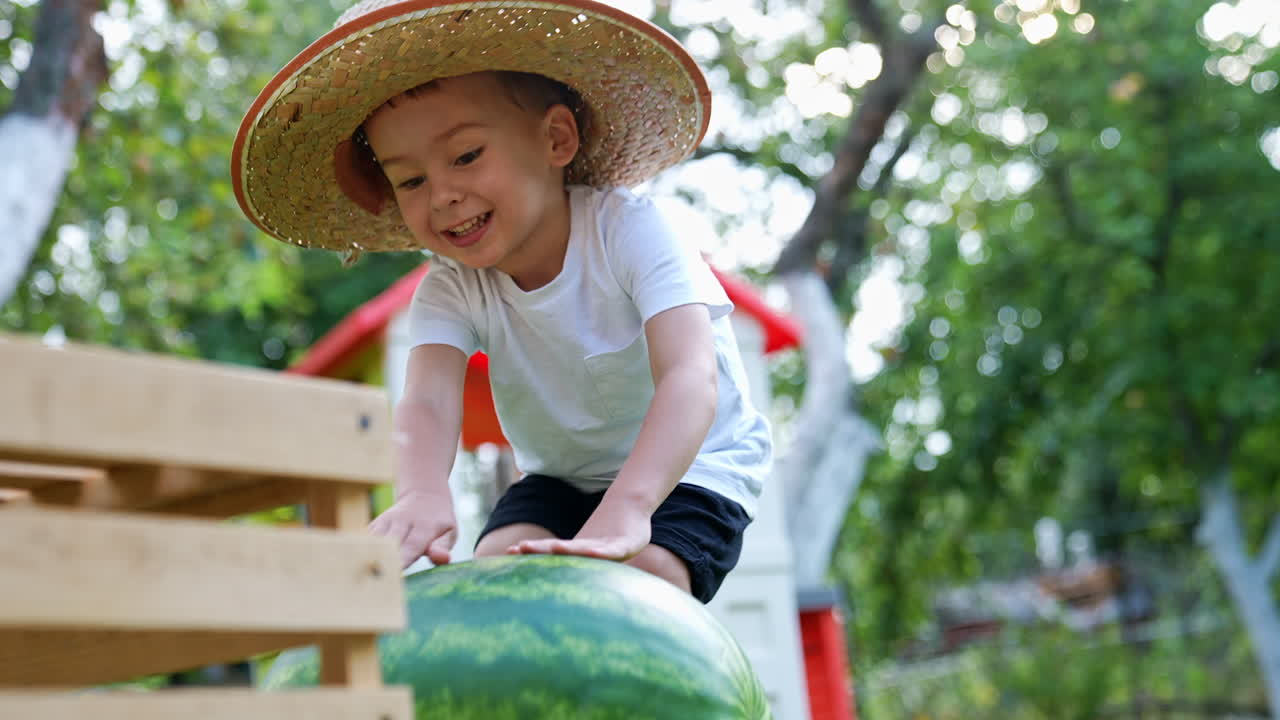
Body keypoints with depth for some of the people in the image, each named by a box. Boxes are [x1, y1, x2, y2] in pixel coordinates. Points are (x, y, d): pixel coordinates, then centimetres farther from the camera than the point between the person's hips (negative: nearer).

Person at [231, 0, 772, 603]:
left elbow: (690, 379, -41)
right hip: (560, 479, 4)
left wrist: (626, 509, -59)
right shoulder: (449, 292, -14)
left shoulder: (629, 232, -26)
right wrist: (421, 494, -58)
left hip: (687, 468, -4)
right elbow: (427, 402, -33)